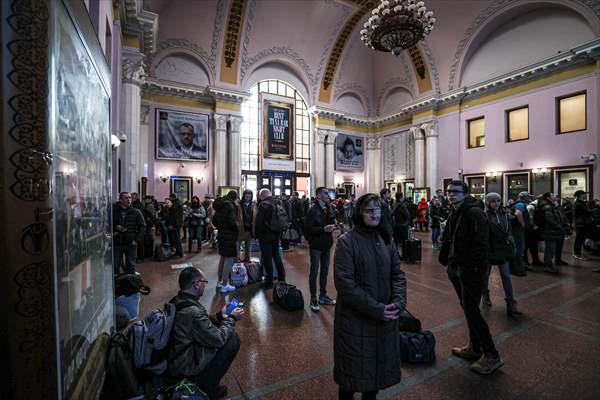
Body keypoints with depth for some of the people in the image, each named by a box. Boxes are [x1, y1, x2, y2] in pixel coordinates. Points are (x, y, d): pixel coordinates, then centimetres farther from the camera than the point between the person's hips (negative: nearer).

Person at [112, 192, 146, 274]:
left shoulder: (136, 212, 1)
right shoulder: (113, 211, 2)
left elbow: (142, 226, 3)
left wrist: (137, 240, -6)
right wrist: (116, 227, -12)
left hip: (131, 243, -1)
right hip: (117, 243, 1)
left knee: (130, 266, 6)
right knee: (115, 266, 9)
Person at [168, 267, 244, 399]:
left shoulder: (176, 302, -3)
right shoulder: (192, 312, -32)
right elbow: (219, 339, -21)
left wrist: (220, 316, 6)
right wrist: (232, 318, -7)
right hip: (183, 368, -9)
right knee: (233, 339, -8)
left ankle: (201, 382, 20)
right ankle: (207, 387, 7)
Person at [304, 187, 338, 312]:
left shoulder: (329, 208, 5)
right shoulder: (313, 211, -16)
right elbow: (308, 229, -19)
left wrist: (333, 225, -4)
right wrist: (323, 229, -26)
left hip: (327, 245, 7)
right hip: (316, 245, -7)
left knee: (325, 271, 16)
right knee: (314, 272, 5)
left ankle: (322, 296, 32)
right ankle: (313, 299, 19)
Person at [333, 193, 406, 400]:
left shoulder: (386, 239, 2)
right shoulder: (347, 241, -16)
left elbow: (397, 273, 4)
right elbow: (344, 283, -20)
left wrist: (399, 301, -12)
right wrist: (376, 309, -20)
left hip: (385, 317, 5)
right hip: (355, 317, -5)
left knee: (380, 362, 21)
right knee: (355, 366, 13)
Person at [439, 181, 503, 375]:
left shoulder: (474, 212, -16)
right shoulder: (454, 213, 12)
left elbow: (481, 243, -22)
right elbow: (448, 238, 17)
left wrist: (476, 267, -23)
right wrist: (445, 260, 13)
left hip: (470, 270, -9)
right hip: (457, 268, 9)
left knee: (471, 311, -3)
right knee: (468, 308, 18)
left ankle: (491, 356, 14)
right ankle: (474, 348, 34)